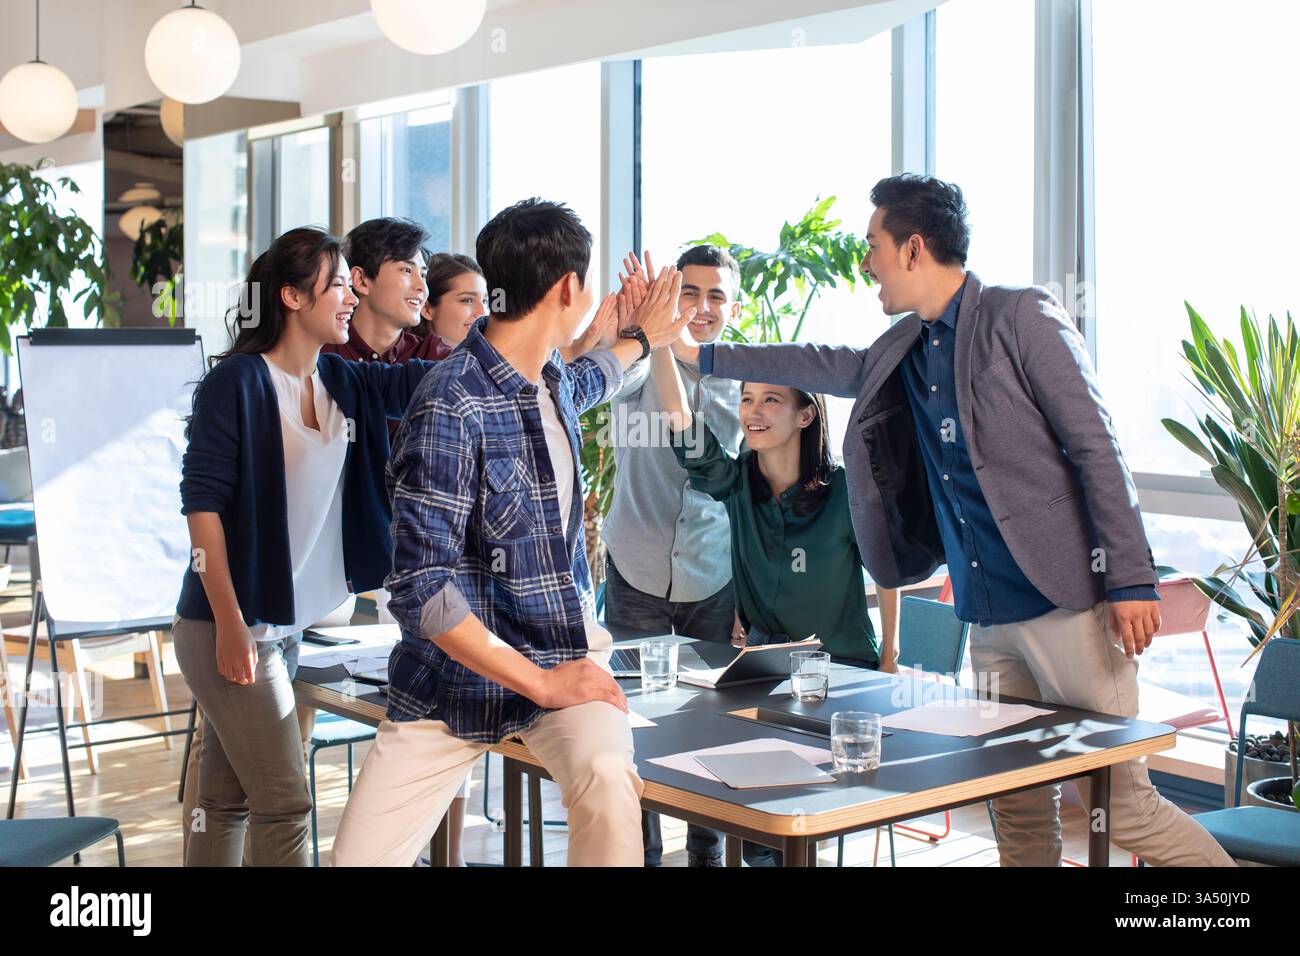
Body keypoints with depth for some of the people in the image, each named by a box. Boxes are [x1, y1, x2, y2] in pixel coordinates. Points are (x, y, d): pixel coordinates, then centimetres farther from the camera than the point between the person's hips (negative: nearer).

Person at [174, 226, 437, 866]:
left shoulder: (343, 384, 8)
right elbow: (201, 503, -14)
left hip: (287, 624, 7)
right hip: (229, 627, -7)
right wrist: (231, 624, -17)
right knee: (285, 804, -6)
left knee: (227, 801, 14)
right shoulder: (238, 382, -12)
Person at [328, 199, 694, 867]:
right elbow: (418, 590, -23)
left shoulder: (553, 378, 5)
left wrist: (640, 337, 51)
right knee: (358, 858, -12)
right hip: (461, 669, -5)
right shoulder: (452, 407, -20)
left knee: (607, 779, -28)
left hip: (568, 652, 5)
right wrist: (539, 683, -22)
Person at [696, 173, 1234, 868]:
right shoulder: (903, 350, 14)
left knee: (1121, 804, -7)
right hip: (988, 620, 7)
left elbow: (1097, 450, -10)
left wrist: (1131, 580, -15)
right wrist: (699, 353, 31)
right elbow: (826, 367, 30)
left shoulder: (1022, 318, -7)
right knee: (1018, 809, 10)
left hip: (1066, 601, -7)